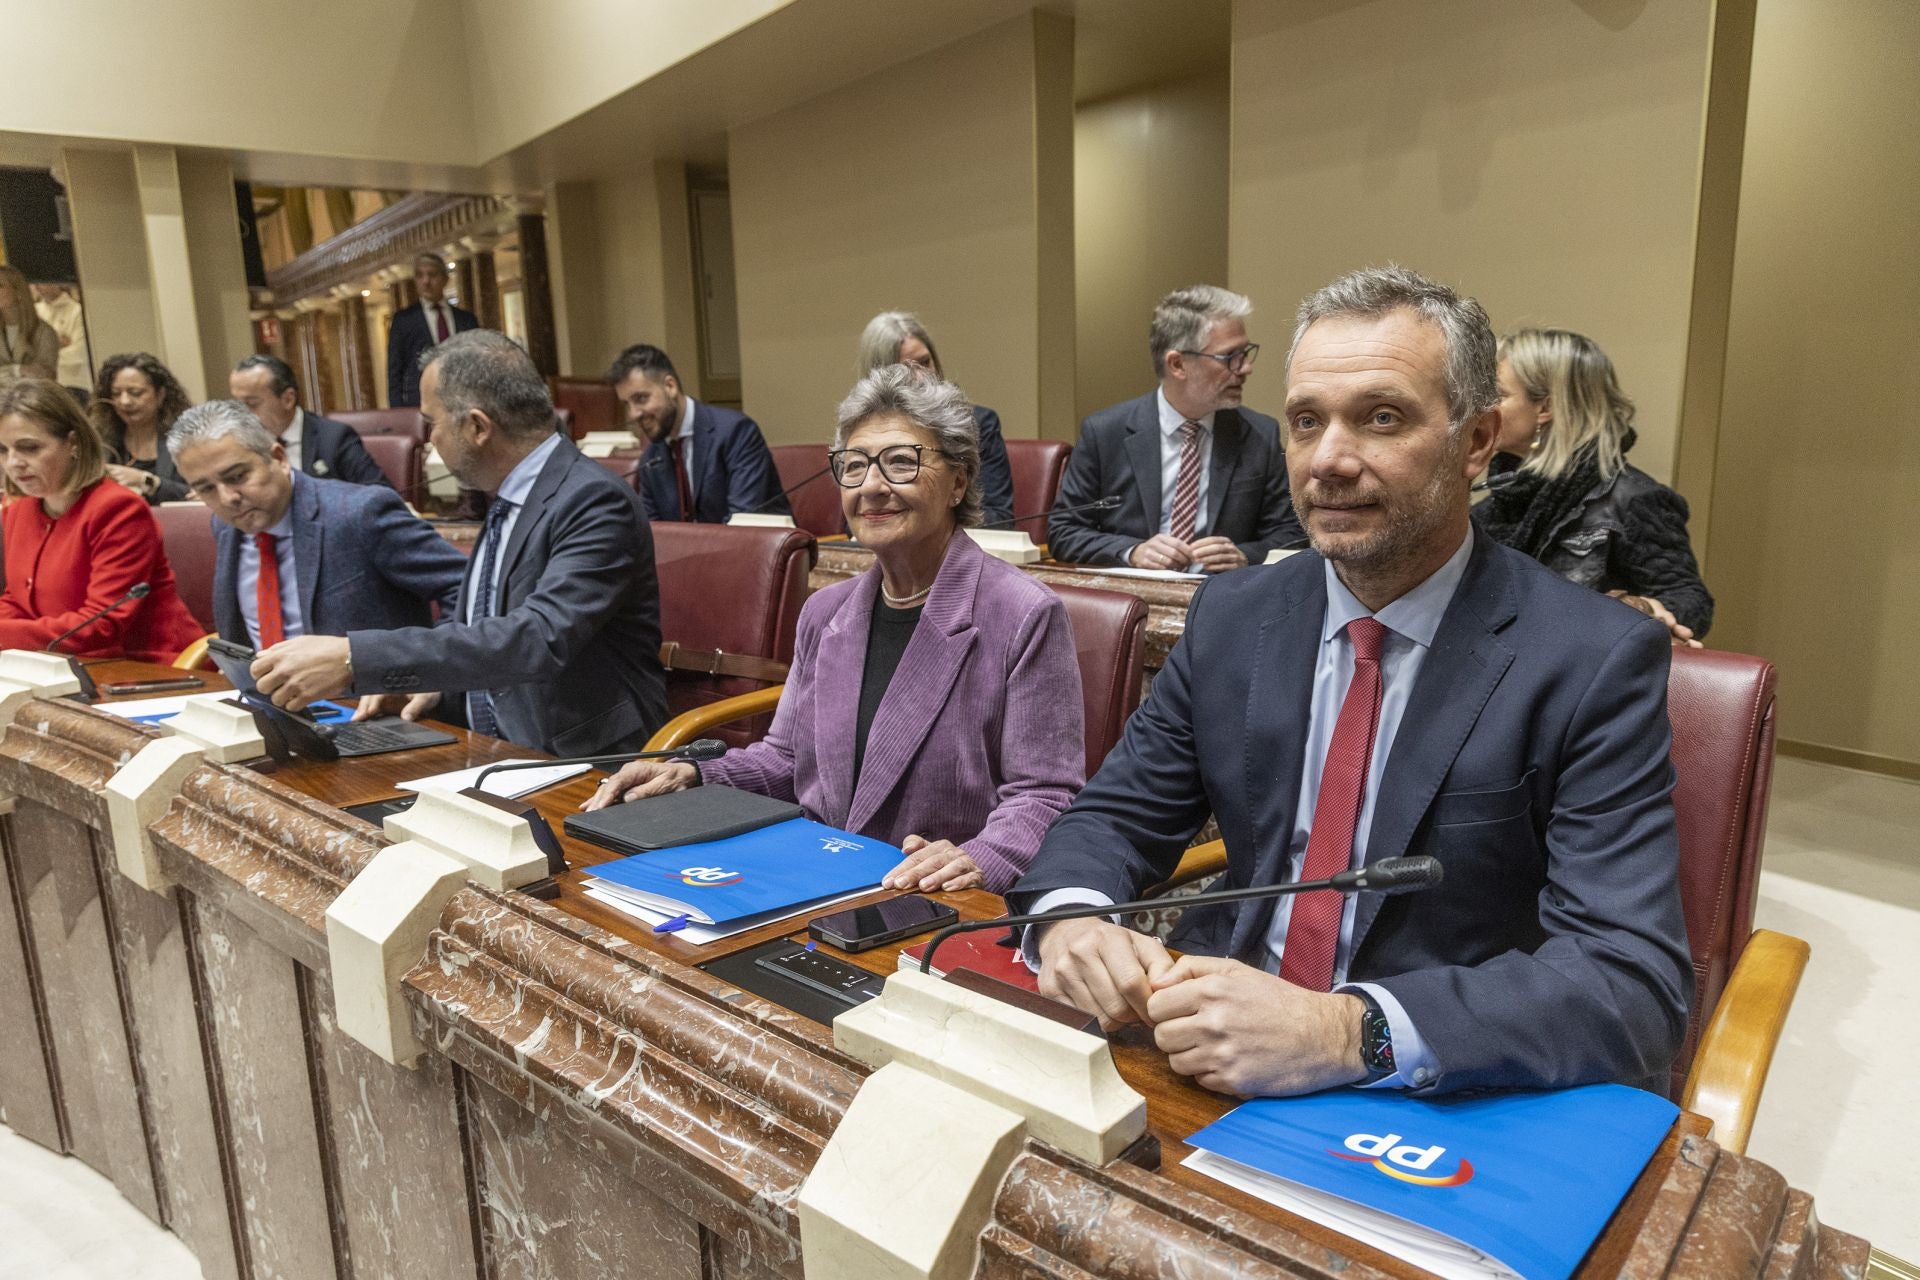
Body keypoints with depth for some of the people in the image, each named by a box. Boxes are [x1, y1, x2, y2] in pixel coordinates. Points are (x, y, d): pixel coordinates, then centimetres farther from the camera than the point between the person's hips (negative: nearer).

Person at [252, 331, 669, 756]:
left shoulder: (596, 502, -18)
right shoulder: (508, 501, 11)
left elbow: (540, 640, -30)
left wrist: (354, 658, -31)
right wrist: (433, 679, 1)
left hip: (588, 770, -7)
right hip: (500, 758, 7)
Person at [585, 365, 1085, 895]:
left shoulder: (1027, 617, -9)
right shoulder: (824, 613, 12)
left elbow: (1043, 795, -9)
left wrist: (979, 860, -28)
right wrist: (692, 776, 3)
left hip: (951, 913, -6)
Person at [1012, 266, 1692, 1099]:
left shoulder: (1596, 662, -12)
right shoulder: (1232, 616, 2)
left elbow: (1634, 983, -18)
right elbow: (1116, 816, 6)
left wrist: (1346, 1031, -33)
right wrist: (1071, 915, -18)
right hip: (1225, 1069, 3)